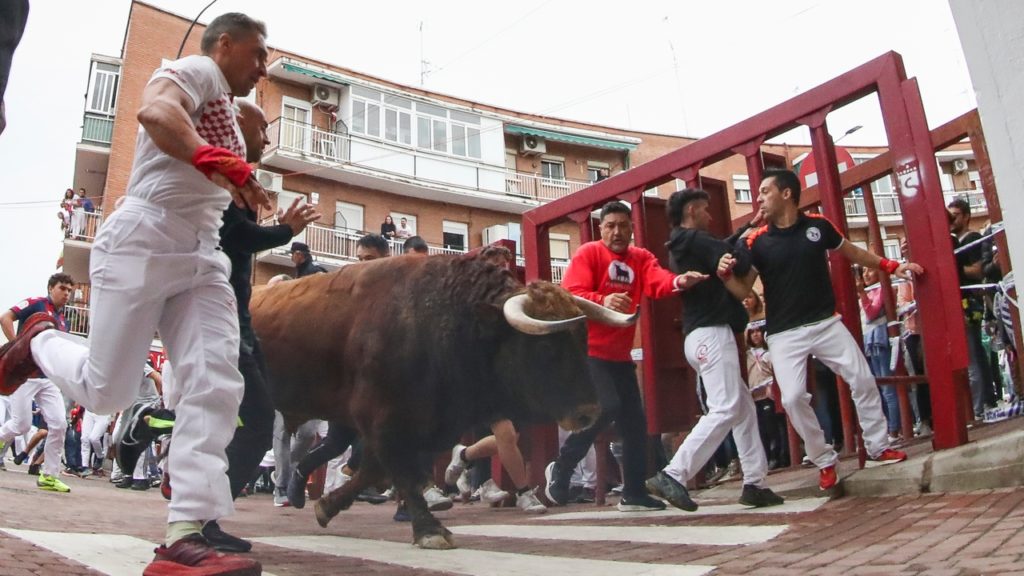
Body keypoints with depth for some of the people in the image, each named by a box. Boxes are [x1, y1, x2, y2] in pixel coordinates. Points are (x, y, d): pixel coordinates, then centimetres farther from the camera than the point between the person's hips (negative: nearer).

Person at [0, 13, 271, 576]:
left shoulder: (222, 105, 27)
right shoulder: (197, 69, 1)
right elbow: (154, 111, -23)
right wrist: (212, 160, -37)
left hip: (201, 256, 8)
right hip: (142, 242, -8)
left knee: (215, 386, -11)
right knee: (105, 391, -1)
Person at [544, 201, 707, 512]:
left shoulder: (642, 258, 8)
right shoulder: (587, 253, -6)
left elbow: (658, 281, -13)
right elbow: (571, 294, -19)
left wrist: (679, 281, -37)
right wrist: (602, 301, -39)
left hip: (621, 355, 7)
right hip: (587, 350, -6)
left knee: (635, 421, 6)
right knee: (607, 407, -22)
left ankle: (634, 493, 19)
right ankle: (560, 468, -3)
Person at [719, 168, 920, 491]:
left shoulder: (818, 225, 0)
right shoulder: (756, 242, -5)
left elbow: (852, 253, 17)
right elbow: (743, 290, -5)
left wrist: (890, 266, 13)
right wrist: (725, 274, -25)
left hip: (826, 323, 2)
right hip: (784, 334, -1)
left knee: (863, 381, 4)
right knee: (793, 398, -11)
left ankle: (877, 447, 26)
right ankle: (825, 461, 10)